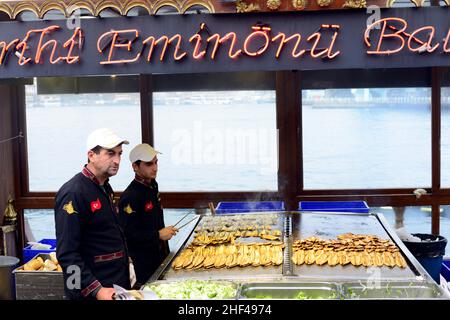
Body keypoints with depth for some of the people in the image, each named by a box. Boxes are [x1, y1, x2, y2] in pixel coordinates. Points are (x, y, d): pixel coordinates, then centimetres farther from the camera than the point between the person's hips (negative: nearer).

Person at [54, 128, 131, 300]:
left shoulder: (105, 187, 7)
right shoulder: (73, 193, -21)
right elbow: (66, 254, -24)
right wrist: (96, 290, -29)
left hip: (117, 284, 9)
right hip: (91, 292, -9)